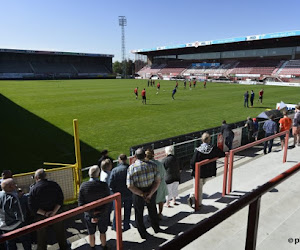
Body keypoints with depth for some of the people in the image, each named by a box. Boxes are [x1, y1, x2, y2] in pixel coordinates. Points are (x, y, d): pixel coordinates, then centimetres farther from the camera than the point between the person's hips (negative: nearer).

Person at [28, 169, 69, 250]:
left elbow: (32, 206, -18)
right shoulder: (54, 185, -9)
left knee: (41, 237, 18)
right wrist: (54, 211, -14)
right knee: (60, 232, 22)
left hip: (41, 217, -2)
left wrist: (44, 213, -17)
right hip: (55, 215, 2)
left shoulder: (33, 189, -15)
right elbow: (60, 199, -11)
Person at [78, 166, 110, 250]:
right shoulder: (104, 186, -22)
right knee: (102, 233, 25)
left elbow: (81, 203, -16)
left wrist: (92, 213, -15)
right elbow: (107, 203, -20)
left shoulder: (83, 186, -19)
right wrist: (99, 215, -16)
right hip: (103, 215, 0)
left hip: (89, 215, 0)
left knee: (91, 234, 24)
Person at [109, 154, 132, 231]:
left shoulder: (114, 170, -16)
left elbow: (110, 184, -14)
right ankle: (126, 226, 28)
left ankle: (115, 226, 29)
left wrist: (115, 190, 3)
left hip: (118, 194, 0)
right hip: (129, 194, 0)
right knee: (127, 210, 18)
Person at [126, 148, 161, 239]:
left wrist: (142, 194, -17)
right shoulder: (152, 165, -12)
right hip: (151, 191, 3)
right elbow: (158, 181, -14)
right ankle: (156, 228, 49)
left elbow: (130, 186, -21)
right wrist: (150, 193, -16)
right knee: (152, 210, 28)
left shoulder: (131, 168, -18)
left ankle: (143, 234, 35)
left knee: (139, 214, 21)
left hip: (137, 193, -2)